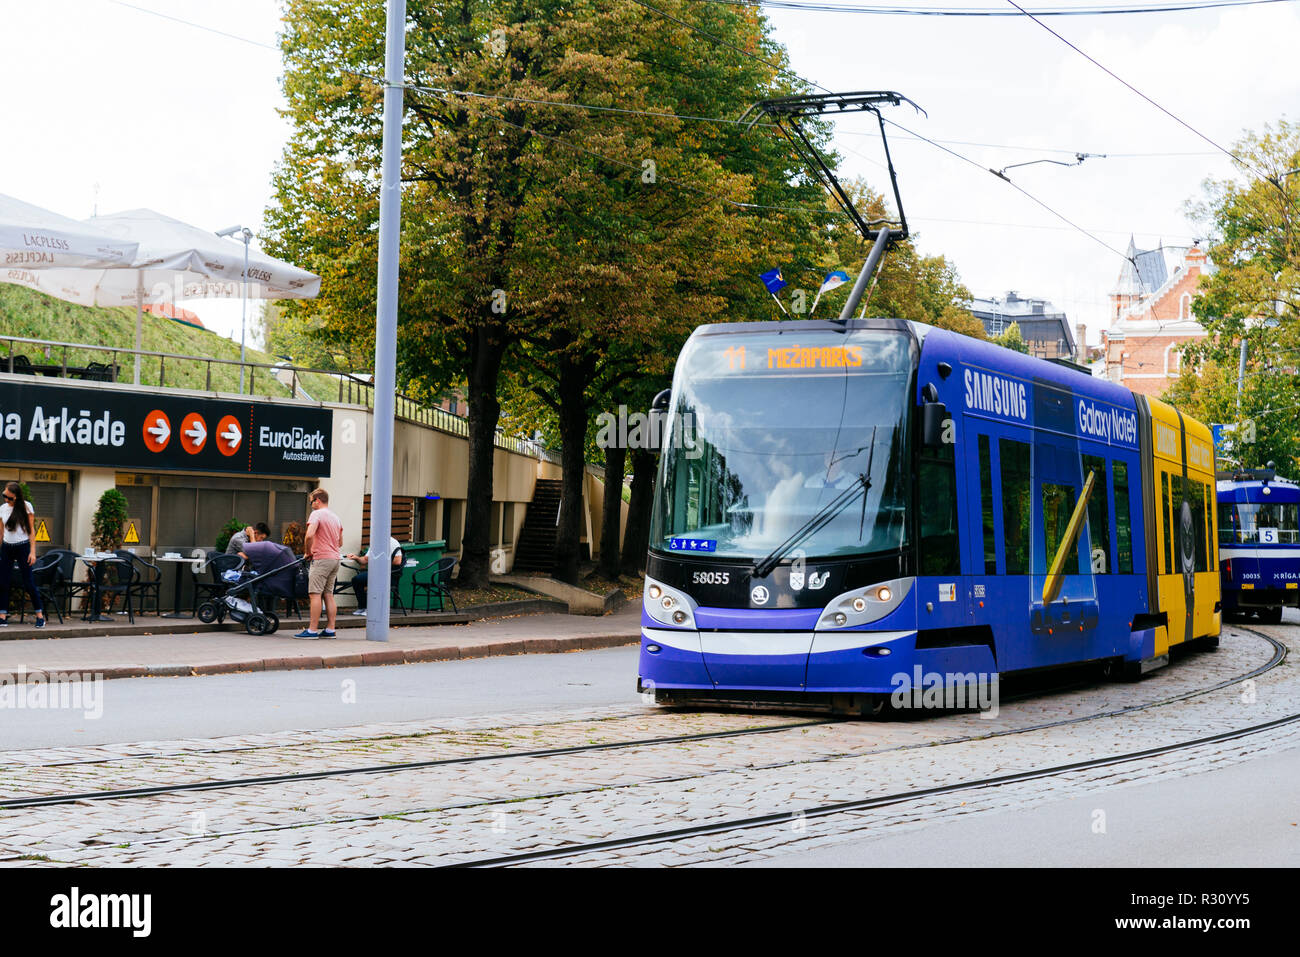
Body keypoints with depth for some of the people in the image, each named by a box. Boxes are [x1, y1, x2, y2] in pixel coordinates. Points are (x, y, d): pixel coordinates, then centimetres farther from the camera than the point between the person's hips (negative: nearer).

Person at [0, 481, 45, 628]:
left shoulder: (26, 507, -4)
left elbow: (31, 530, -3)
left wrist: (32, 551, -9)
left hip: (22, 547, -4)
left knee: (29, 583, -6)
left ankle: (40, 615, 0)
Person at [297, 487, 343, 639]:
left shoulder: (317, 514, -8)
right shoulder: (335, 517, 19)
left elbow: (310, 535, -22)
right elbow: (340, 542, 25)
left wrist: (308, 552, -8)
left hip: (321, 559, -8)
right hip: (335, 558, 8)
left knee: (315, 594, -8)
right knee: (328, 594, 10)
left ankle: (312, 630, -11)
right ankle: (330, 630, 8)